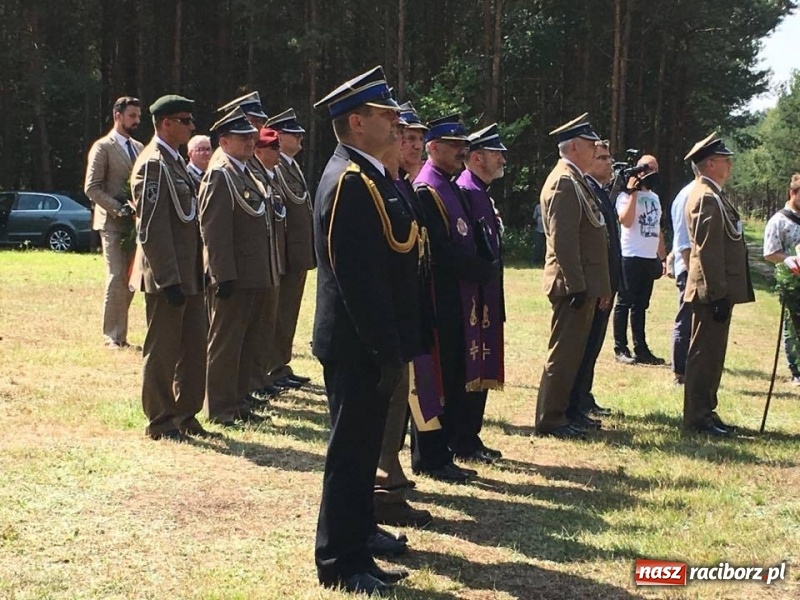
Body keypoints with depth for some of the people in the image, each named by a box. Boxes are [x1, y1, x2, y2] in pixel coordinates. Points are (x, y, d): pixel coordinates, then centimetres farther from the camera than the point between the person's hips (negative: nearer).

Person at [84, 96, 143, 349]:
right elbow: (91, 188, -9)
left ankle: (121, 336, 13)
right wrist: (118, 208, -17)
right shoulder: (103, 147, -4)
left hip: (135, 223, 6)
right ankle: (112, 337, -2)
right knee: (116, 279, -9)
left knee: (129, 281, 7)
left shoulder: (138, 147, 16)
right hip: (113, 224, -6)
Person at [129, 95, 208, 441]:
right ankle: (160, 423, 11)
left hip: (188, 275, 9)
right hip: (167, 277, -9)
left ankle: (186, 415, 24)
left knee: (194, 345, 13)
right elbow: (151, 230, -21)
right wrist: (169, 280, -22)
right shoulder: (153, 165, -15)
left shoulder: (176, 162, 15)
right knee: (163, 349, 1)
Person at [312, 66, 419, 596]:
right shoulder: (352, 181, -19)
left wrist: (394, 347, 19)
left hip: (368, 345, 10)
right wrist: (386, 351, -22)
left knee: (363, 449, 17)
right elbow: (359, 278, -24)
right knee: (351, 452, -1)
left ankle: (356, 546, 29)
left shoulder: (367, 175, 14)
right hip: (359, 348, -10)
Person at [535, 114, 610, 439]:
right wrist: (577, 286, -22)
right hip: (574, 285, -10)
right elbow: (563, 241, -22)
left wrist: (600, 288, 20)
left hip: (584, 284, 10)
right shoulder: (564, 183, -16)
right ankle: (550, 420, 2)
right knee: (563, 352, -4)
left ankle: (559, 413, 22)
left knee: (572, 351, 15)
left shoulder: (575, 181, 17)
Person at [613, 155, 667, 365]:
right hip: (631, 257, -7)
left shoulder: (655, 197, 18)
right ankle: (621, 349, -1)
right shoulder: (627, 195, -6)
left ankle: (641, 348, 13)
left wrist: (663, 257, 18)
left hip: (650, 258, 7)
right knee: (625, 303, -3)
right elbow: (626, 221, -23)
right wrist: (633, 192, -19)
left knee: (641, 305, 10)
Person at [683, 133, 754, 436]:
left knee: (710, 354, 15)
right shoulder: (707, 198, -17)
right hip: (713, 292, -10)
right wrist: (718, 294, -22)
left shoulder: (711, 195, 16)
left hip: (717, 289, 10)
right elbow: (708, 251, -22)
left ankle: (705, 412, 22)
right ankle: (697, 418, 1)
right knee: (705, 354, -5)